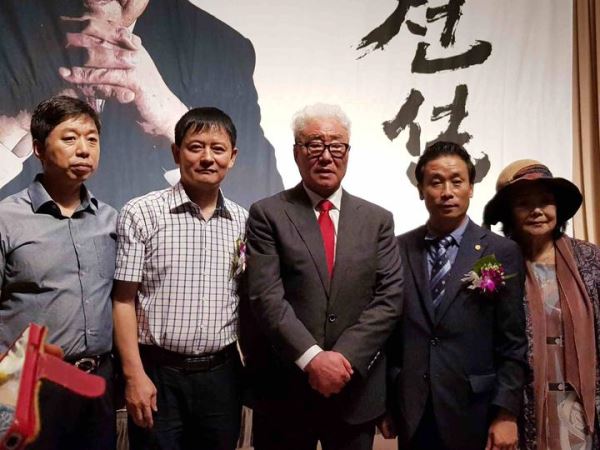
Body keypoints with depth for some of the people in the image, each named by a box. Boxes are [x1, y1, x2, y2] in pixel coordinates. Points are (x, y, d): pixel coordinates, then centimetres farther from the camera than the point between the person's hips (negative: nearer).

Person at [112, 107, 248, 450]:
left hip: (222, 373, 3)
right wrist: (135, 375, -10)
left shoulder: (243, 222, 4)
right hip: (158, 374, -3)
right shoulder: (141, 214, -6)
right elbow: (124, 300, -6)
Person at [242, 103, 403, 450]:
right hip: (285, 390, -2)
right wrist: (312, 357, -18)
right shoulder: (268, 214, -2)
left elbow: (390, 298, -2)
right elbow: (266, 298, -10)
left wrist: (344, 357, -12)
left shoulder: (378, 220, 6)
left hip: (357, 389, 2)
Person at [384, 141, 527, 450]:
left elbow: (513, 344, -4)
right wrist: (384, 401, 4)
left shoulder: (503, 252, -4)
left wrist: (506, 413, -8)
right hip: (411, 414, 2)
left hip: (473, 413, -1)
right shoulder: (398, 249, 1)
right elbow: (388, 329, 4)